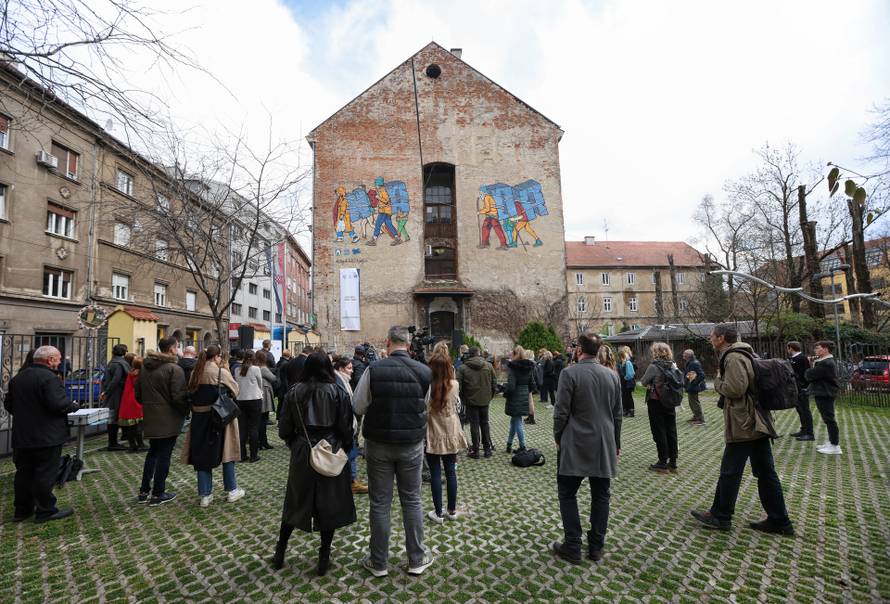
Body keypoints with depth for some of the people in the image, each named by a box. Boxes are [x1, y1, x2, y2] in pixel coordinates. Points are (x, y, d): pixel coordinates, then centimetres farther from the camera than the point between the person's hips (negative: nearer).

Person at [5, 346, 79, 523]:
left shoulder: (18, 377, 8)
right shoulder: (49, 378, -20)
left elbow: (8, 404, 14)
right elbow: (59, 404, -28)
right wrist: (73, 406, -9)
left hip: (21, 436, 8)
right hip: (46, 437, -8)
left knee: (24, 473, 17)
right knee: (46, 474, 1)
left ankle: (22, 510, 26)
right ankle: (46, 511, 9)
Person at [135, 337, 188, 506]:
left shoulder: (145, 367, 8)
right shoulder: (174, 369, -19)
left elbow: (138, 394, 15)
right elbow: (179, 397, -21)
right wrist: (186, 411, -4)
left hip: (150, 418, 8)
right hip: (168, 420, -8)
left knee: (152, 453, 21)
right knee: (164, 455, 3)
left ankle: (143, 492, 25)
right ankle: (157, 494, 12)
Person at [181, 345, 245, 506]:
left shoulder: (195, 372, 3)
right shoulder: (221, 372, -13)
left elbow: (191, 391, 11)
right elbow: (235, 390, -4)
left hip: (199, 417, 5)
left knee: (202, 454, 11)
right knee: (226, 452, 9)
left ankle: (204, 495, 16)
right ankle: (231, 490, 20)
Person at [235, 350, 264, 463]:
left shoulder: (237, 370, 0)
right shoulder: (256, 369, -9)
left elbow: (236, 385, 9)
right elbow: (260, 384, 3)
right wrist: (260, 394, 20)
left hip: (240, 400, 4)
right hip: (254, 400, -4)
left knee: (242, 428, 9)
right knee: (254, 428, 2)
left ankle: (242, 455, 14)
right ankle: (253, 455, 6)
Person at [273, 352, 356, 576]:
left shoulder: (294, 392, -3)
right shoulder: (338, 393, -9)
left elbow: (284, 429, 0)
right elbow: (346, 428, -7)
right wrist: (345, 449, 9)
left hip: (302, 455, 2)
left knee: (295, 502, 18)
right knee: (329, 504, 11)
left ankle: (279, 553, 29)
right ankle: (324, 559, 20)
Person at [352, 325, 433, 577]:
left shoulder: (373, 370, -14)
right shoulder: (424, 372, -10)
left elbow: (358, 407, -5)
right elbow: (425, 406, 1)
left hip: (378, 444, -1)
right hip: (411, 445, 1)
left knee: (380, 503, 12)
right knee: (412, 501, 15)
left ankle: (378, 562, 26)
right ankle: (417, 559, 28)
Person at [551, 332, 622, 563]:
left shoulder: (570, 373, -14)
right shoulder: (612, 375, 1)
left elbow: (561, 412, -13)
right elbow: (617, 414, 8)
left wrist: (558, 437, 2)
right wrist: (616, 443, 19)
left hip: (575, 445, -5)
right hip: (604, 446, 5)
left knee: (567, 494, 9)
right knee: (600, 495, 14)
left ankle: (572, 548, 13)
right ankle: (596, 547, 23)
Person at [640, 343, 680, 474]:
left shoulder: (653, 366, -17)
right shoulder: (673, 365, 0)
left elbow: (643, 382, -8)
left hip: (656, 403, -6)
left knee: (659, 433, 4)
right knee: (671, 432, 12)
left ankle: (663, 463, 11)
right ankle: (673, 463, 20)